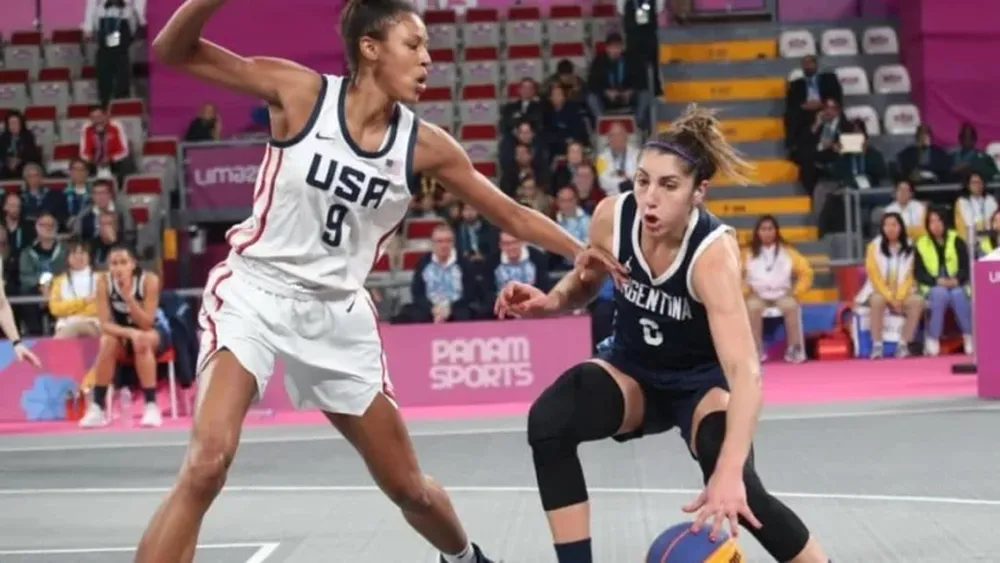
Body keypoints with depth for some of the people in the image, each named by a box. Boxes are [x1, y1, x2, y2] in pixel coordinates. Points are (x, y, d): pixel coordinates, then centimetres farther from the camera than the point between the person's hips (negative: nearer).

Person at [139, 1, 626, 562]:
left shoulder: (424, 145, -5)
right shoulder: (301, 92, -12)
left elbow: (512, 214, 5)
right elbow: (173, 51, -13)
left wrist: (580, 251, -8)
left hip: (339, 314, 4)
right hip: (256, 293, -4)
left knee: (408, 485, 13)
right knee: (207, 464, -26)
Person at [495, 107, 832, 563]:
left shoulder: (713, 251, -33)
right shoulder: (612, 216, -20)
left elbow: (745, 371, -44)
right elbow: (585, 284, 5)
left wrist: (730, 471, -57)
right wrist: (548, 302, -18)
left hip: (703, 381, -4)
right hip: (633, 371, 4)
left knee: (735, 490, -31)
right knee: (547, 422, -27)